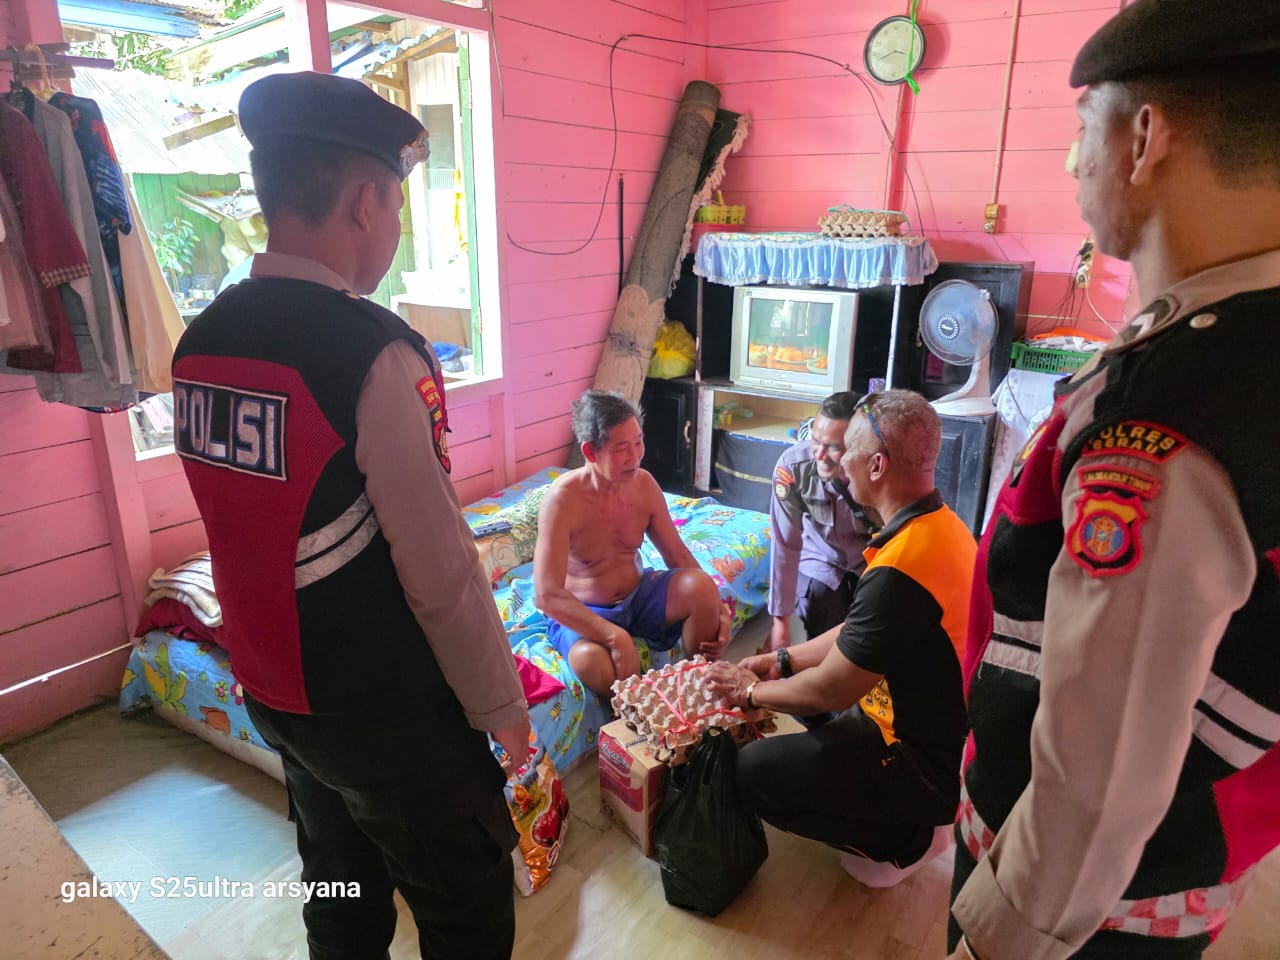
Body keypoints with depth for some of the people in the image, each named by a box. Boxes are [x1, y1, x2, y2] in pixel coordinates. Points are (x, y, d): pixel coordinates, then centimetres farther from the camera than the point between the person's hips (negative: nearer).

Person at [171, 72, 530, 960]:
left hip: (271, 690, 8)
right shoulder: (374, 351, -25)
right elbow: (443, 572, -23)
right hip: (386, 708, -7)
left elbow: (249, 526, 8)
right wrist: (502, 706, -8)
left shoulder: (200, 342, -1)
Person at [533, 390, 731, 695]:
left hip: (638, 596, 5)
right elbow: (547, 595, -30)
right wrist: (614, 635, -40)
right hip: (584, 614, -4)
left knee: (700, 586, -25)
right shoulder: (563, 499, -24)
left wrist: (716, 608, -13)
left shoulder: (644, 484, -7)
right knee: (591, 660, -38)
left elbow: (678, 556, 3)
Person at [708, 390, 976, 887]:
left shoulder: (901, 568, -33)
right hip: (946, 729, 9)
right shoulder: (941, 523, -1)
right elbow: (858, 633, 9)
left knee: (752, 770, -9)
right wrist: (784, 661, 6)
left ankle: (907, 838, 6)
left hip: (928, 767, -9)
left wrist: (752, 689, -6)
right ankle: (914, 816, 19)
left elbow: (832, 690, -23)